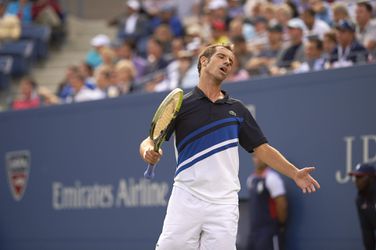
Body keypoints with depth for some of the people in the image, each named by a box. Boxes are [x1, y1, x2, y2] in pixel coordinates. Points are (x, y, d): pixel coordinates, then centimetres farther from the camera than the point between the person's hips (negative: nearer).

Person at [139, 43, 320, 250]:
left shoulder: (237, 109, 16)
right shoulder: (180, 105, 6)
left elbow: (262, 148, 17)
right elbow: (149, 141, 3)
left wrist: (294, 173, 8)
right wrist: (148, 153, -20)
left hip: (224, 204, 2)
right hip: (186, 199, -2)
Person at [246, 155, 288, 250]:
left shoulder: (271, 178, -13)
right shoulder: (251, 179, 13)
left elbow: (281, 204, -15)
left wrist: (280, 225, -7)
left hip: (269, 231, -9)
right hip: (254, 231, 9)